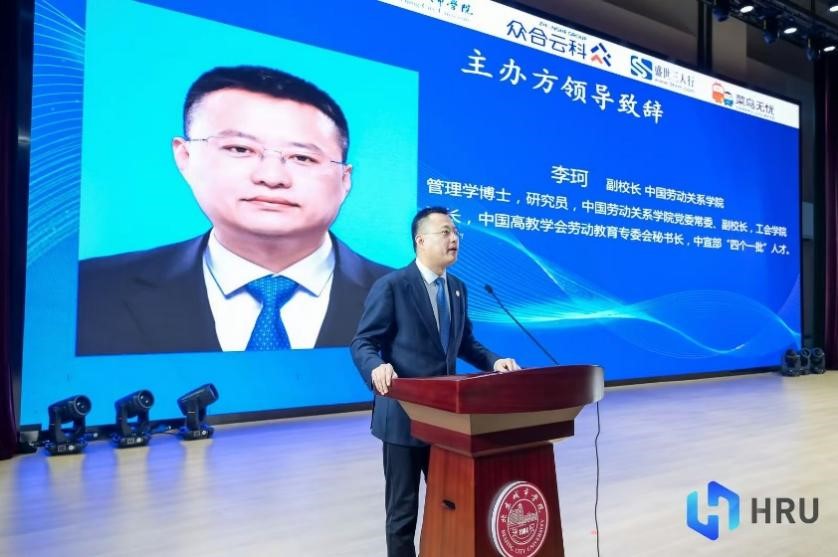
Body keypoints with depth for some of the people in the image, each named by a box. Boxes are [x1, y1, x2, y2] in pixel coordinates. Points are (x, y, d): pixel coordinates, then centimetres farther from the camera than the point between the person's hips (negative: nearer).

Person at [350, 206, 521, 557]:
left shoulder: (457, 288, 10)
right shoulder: (391, 285, -12)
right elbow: (362, 343, -13)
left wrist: (494, 361, -1)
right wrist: (377, 367, -34)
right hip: (403, 416, -6)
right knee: (403, 508, 9)